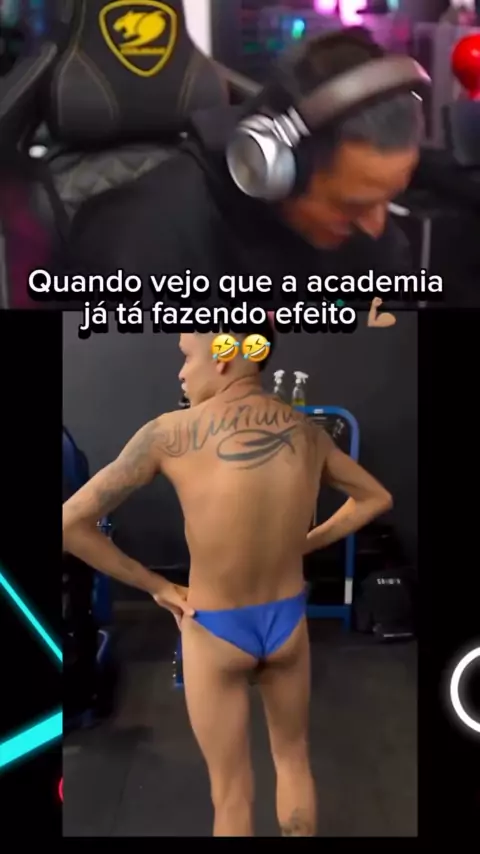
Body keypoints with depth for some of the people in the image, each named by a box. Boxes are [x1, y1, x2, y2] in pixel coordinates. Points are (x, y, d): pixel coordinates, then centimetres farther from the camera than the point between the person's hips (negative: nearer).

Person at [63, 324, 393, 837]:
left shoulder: (171, 433, -19)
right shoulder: (307, 433, -7)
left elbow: (69, 524, -17)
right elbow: (376, 498, 9)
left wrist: (154, 585, -8)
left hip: (214, 632, -3)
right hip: (287, 621, 4)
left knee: (231, 791, 16)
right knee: (293, 759, 26)